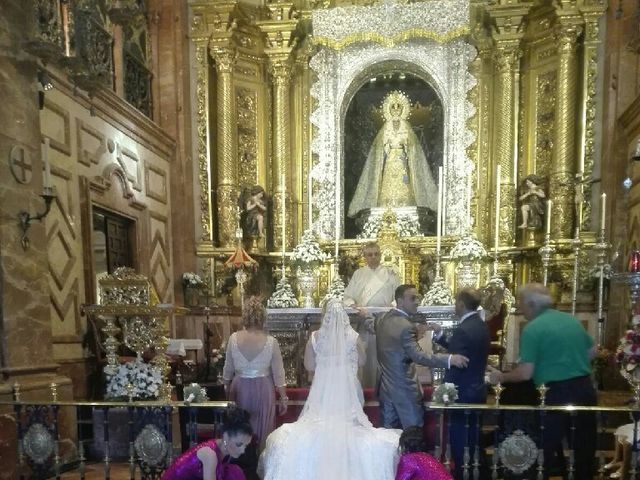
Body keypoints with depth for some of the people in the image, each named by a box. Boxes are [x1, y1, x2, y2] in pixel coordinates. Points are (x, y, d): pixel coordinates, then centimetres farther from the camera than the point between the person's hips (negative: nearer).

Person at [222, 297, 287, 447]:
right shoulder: (271, 342, -16)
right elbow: (278, 375, -9)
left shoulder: (233, 338, -11)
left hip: (239, 389, 2)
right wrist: (283, 398, 2)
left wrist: (227, 387, 19)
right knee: (261, 430, 15)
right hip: (263, 390, -1)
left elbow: (228, 369, 1)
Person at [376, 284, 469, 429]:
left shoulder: (383, 319, 4)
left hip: (385, 386, 8)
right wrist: (450, 359, -33)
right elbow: (418, 356, -29)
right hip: (404, 389, -8)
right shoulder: (406, 326, -23)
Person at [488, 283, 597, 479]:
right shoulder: (572, 319, 7)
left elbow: (525, 373, -15)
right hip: (586, 389, 7)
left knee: (545, 448, 8)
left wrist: (501, 377, 0)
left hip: (559, 394, -7)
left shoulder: (532, 329, -14)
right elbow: (592, 351, 17)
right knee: (584, 446, 19)